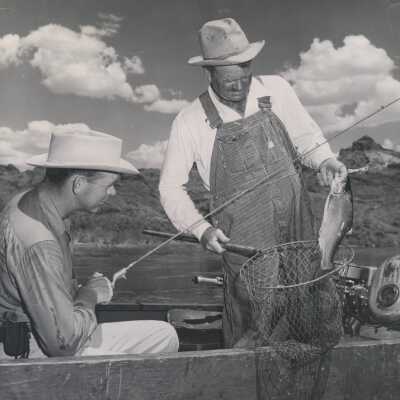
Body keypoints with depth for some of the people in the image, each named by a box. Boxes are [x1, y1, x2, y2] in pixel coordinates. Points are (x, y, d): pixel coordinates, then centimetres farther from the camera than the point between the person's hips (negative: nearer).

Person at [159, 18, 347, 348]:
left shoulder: (276, 89, -3)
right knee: (248, 334, 5)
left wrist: (323, 160, -9)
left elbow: (305, 135, 11)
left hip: (301, 233, 3)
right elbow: (171, 187, 0)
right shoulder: (190, 122, -8)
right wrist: (201, 229, -12)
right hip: (244, 246, -2)